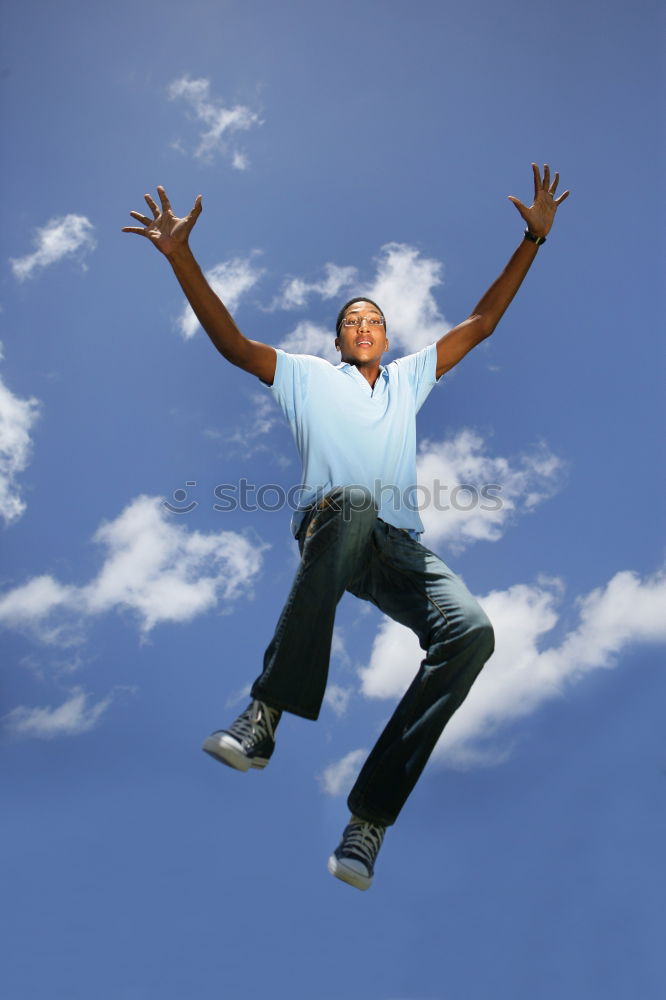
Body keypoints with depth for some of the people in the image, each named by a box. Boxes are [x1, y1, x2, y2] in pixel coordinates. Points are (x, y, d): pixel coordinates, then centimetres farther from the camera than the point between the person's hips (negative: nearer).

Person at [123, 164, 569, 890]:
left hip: (397, 548, 4)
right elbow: (231, 344, 11)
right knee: (355, 499, -42)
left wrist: (533, 238, 24)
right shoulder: (309, 377, 21)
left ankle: (371, 813, -24)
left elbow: (480, 324, 28)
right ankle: (266, 713, -36)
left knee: (471, 630, -27)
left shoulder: (411, 377, 29)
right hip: (328, 531, -3)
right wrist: (180, 255, 3)